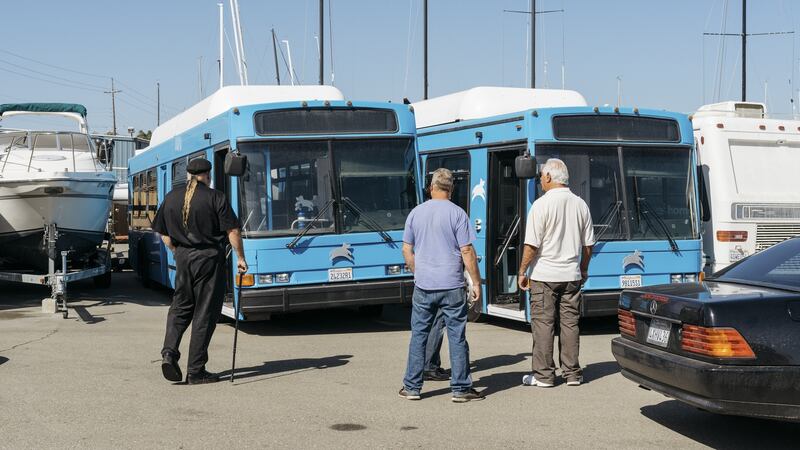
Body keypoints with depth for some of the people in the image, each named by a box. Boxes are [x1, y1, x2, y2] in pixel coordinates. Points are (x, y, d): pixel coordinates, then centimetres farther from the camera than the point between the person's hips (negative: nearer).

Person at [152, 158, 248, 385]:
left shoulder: (171, 198, 7)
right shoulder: (215, 198, -8)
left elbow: (164, 234, 11)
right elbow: (233, 231, -10)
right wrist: (240, 258, -1)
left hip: (183, 257, 4)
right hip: (209, 258, -4)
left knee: (180, 307, 20)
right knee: (205, 314, 3)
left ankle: (169, 352, -1)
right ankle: (195, 371, 5)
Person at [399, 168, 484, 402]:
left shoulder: (416, 213, 4)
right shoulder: (457, 214, -7)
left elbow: (407, 250, 9)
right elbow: (467, 252, -9)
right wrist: (477, 283, -2)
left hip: (423, 286, 3)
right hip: (452, 286, -3)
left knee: (418, 335, 11)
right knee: (457, 337, 3)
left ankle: (412, 387, 14)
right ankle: (461, 388, 6)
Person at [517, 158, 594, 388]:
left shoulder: (542, 204, -11)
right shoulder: (580, 204, 6)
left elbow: (532, 245, -13)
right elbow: (588, 245, 11)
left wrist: (522, 271, -3)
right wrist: (583, 269, 24)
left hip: (545, 275, -5)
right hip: (572, 275, 5)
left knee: (543, 324, 1)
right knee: (570, 323, 9)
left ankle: (544, 375, 4)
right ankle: (572, 373, 13)